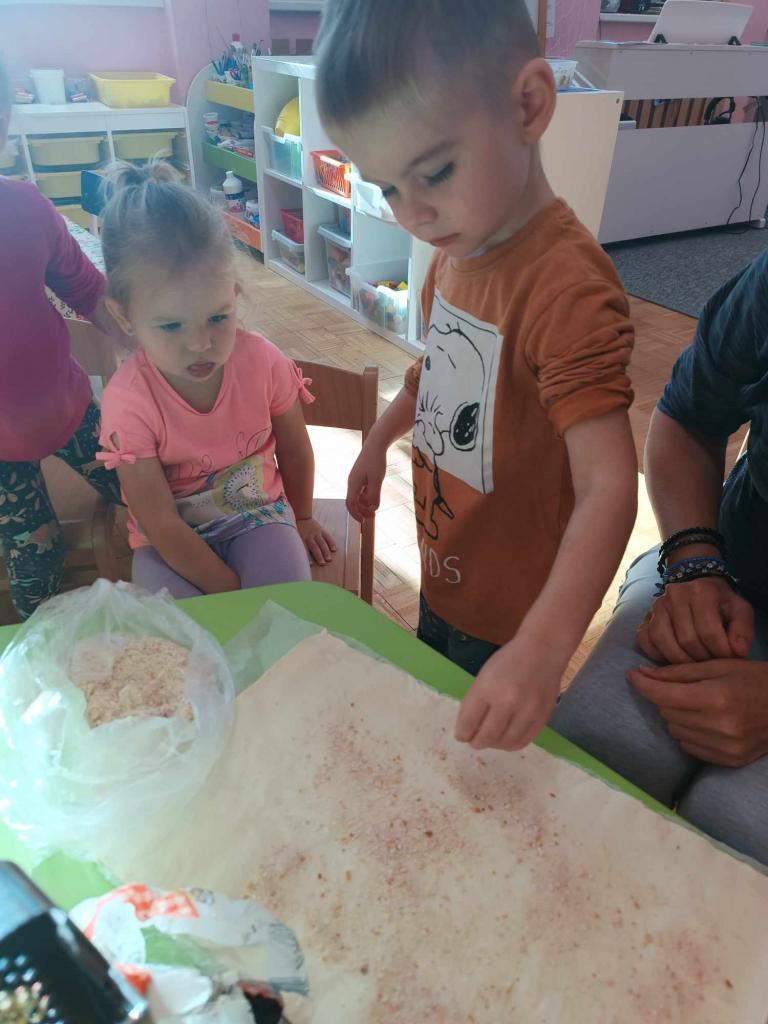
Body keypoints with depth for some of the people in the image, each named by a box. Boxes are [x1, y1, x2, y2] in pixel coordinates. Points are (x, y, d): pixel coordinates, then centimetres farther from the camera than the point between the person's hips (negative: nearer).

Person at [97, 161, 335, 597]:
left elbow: (295, 451, 2)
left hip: (259, 515, 2)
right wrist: (234, 595, -21)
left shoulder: (263, 361, -16)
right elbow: (163, 527, -19)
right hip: (171, 541, -1)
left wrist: (302, 518, 16)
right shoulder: (128, 401, -22)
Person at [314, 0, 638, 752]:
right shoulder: (457, 246, -3)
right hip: (445, 580, 8)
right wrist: (380, 440, 20)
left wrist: (542, 649, -45)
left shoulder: (568, 288, -31)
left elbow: (608, 488, -36)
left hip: (513, 618, -8)